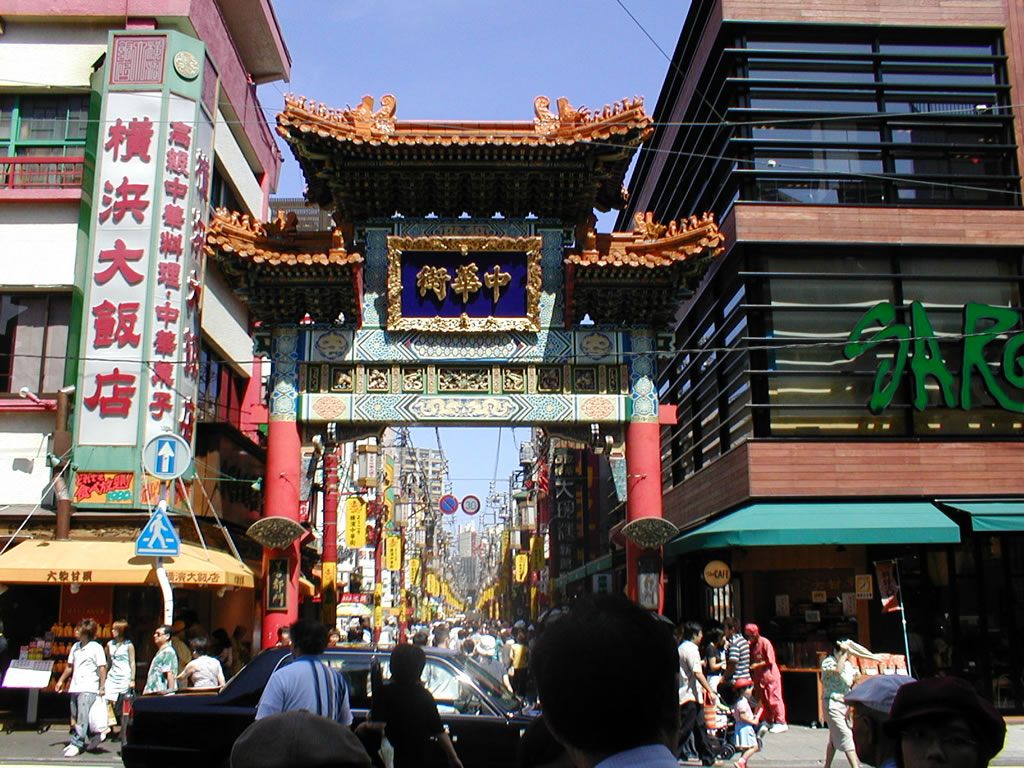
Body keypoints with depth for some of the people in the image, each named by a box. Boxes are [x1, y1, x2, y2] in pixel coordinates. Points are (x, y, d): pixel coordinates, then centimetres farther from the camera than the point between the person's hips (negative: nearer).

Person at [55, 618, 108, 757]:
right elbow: (70, 666, 22)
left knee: (82, 716, -11)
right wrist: (61, 680, 19)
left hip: (89, 688, -8)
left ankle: (77, 743, -8)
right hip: (75, 687, 8)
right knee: (75, 717, 11)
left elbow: (102, 668, -10)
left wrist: (102, 687, -14)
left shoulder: (96, 648, -8)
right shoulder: (75, 647, 13)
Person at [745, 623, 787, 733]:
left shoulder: (764, 642, -14)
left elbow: (770, 661, -15)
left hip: (770, 675, -8)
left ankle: (781, 723, -2)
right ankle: (768, 721, 21)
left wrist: (757, 665, -17)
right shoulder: (752, 645, 9)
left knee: (774, 699, -6)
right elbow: (752, 660, 15)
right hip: (759, 676, 8)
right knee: (764, 699, 11)